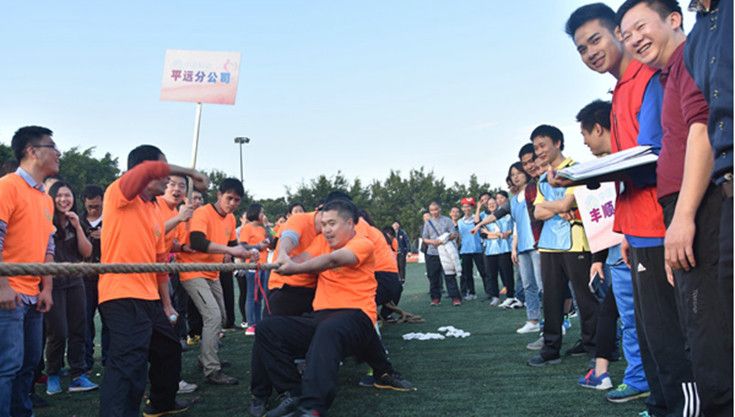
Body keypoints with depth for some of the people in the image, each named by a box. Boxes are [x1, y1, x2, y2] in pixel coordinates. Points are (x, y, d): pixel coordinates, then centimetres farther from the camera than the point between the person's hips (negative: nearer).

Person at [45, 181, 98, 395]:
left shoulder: (75, 223, 12)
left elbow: (87, 252, 2)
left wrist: (78, 227, -5)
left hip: (75, 282, 5)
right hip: (53, 283, -5)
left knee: (78, 330, 3)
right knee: (58, 333, -4)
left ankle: (78, 375, 8)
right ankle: (53, 375, 14)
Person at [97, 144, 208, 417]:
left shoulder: (155, 212, 17)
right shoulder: (119, 194, -7)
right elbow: (150, 169, -26)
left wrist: (166, 304, 19)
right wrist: (190, 173, -12)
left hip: (149, 298, 10)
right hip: (122, 297, -10)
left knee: (169, 348, 23)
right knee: (130, 364, -19)